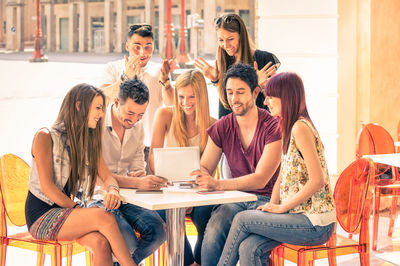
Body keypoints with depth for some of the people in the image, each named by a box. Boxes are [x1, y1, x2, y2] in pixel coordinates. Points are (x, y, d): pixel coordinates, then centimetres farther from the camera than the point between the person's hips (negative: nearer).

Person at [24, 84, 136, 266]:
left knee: (101, 243, -28)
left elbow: (107, 176, 8)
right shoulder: (45, 137, -7)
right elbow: (47, 186, -14)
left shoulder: (89, 142, 15)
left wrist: (113, 190, -16)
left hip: (66, 210, 6)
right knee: (103, 217, -30)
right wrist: (78, 210, -16)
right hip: (41, 214, -6)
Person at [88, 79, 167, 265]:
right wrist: (137, 183, -33)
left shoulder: (137, 126, 8)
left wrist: (140, 177, -12)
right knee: (128, 242, -28)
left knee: (157, 230, -20)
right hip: (97, 197, -6)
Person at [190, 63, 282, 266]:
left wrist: (218, 184, -32)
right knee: (216, 223, -29)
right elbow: (204, 169, 7)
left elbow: (260, 179, -20)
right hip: (237, 198, 4)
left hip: (268, 199, -4)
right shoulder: (222, 127, 6)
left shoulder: (273, 127, -11)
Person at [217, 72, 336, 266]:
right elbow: (283, 177, 18)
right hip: (302, 216, 8)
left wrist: (282, 207, -14)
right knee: (249, 248, -10)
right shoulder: (289, 128, 16)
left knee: (242, 219, -9)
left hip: (315, 224, -8)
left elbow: (318, 180, -22)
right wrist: (272, 205, 1)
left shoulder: (300, 128, -16)